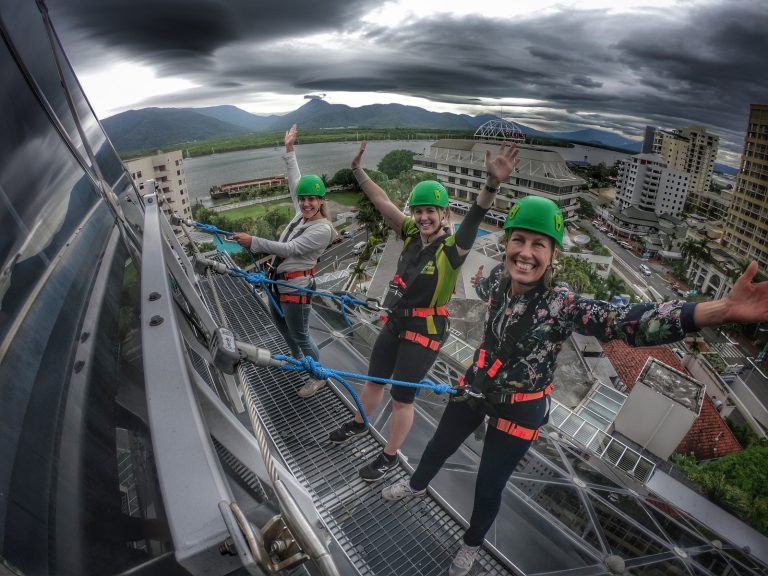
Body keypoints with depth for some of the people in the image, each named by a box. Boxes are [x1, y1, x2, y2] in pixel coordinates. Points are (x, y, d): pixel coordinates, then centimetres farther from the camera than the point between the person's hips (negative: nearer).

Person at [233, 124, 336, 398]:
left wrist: (253, 242, -28)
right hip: (280, 280, 10)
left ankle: (319, 376, 23)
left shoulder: (323, 230, -22)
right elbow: (296, 182, 12)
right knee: (279, 320, 28)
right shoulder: (303, 213, 1)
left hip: (296, 286, -9)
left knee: (300, 335, 2)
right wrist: (289, 150, 14)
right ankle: (297, 358, 52)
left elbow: (289, 248, -27)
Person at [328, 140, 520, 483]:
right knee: (374, 381, 25)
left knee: (402, 399, 8)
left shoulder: (452, 247, -21)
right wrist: (358, 171, -11)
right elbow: (383, 204, -6)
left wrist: (493, 184, -56)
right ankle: (358, 424, 53)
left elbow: (475, 217, -39)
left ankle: (389, 457, 33)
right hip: (395, 323, 6)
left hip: (425, 332, -6)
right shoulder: (412, 233, -5)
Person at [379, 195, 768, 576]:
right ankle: (417, 485, 61)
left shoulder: (564, 305, -29)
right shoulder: (499, 284, -14)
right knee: (440, 445, 26)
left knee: (489, 486, 14)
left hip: (517, 409, -4)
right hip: (476, 386, 4)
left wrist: (724, 310, -57)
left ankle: (472, 545, 48)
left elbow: (630, 322, -45)